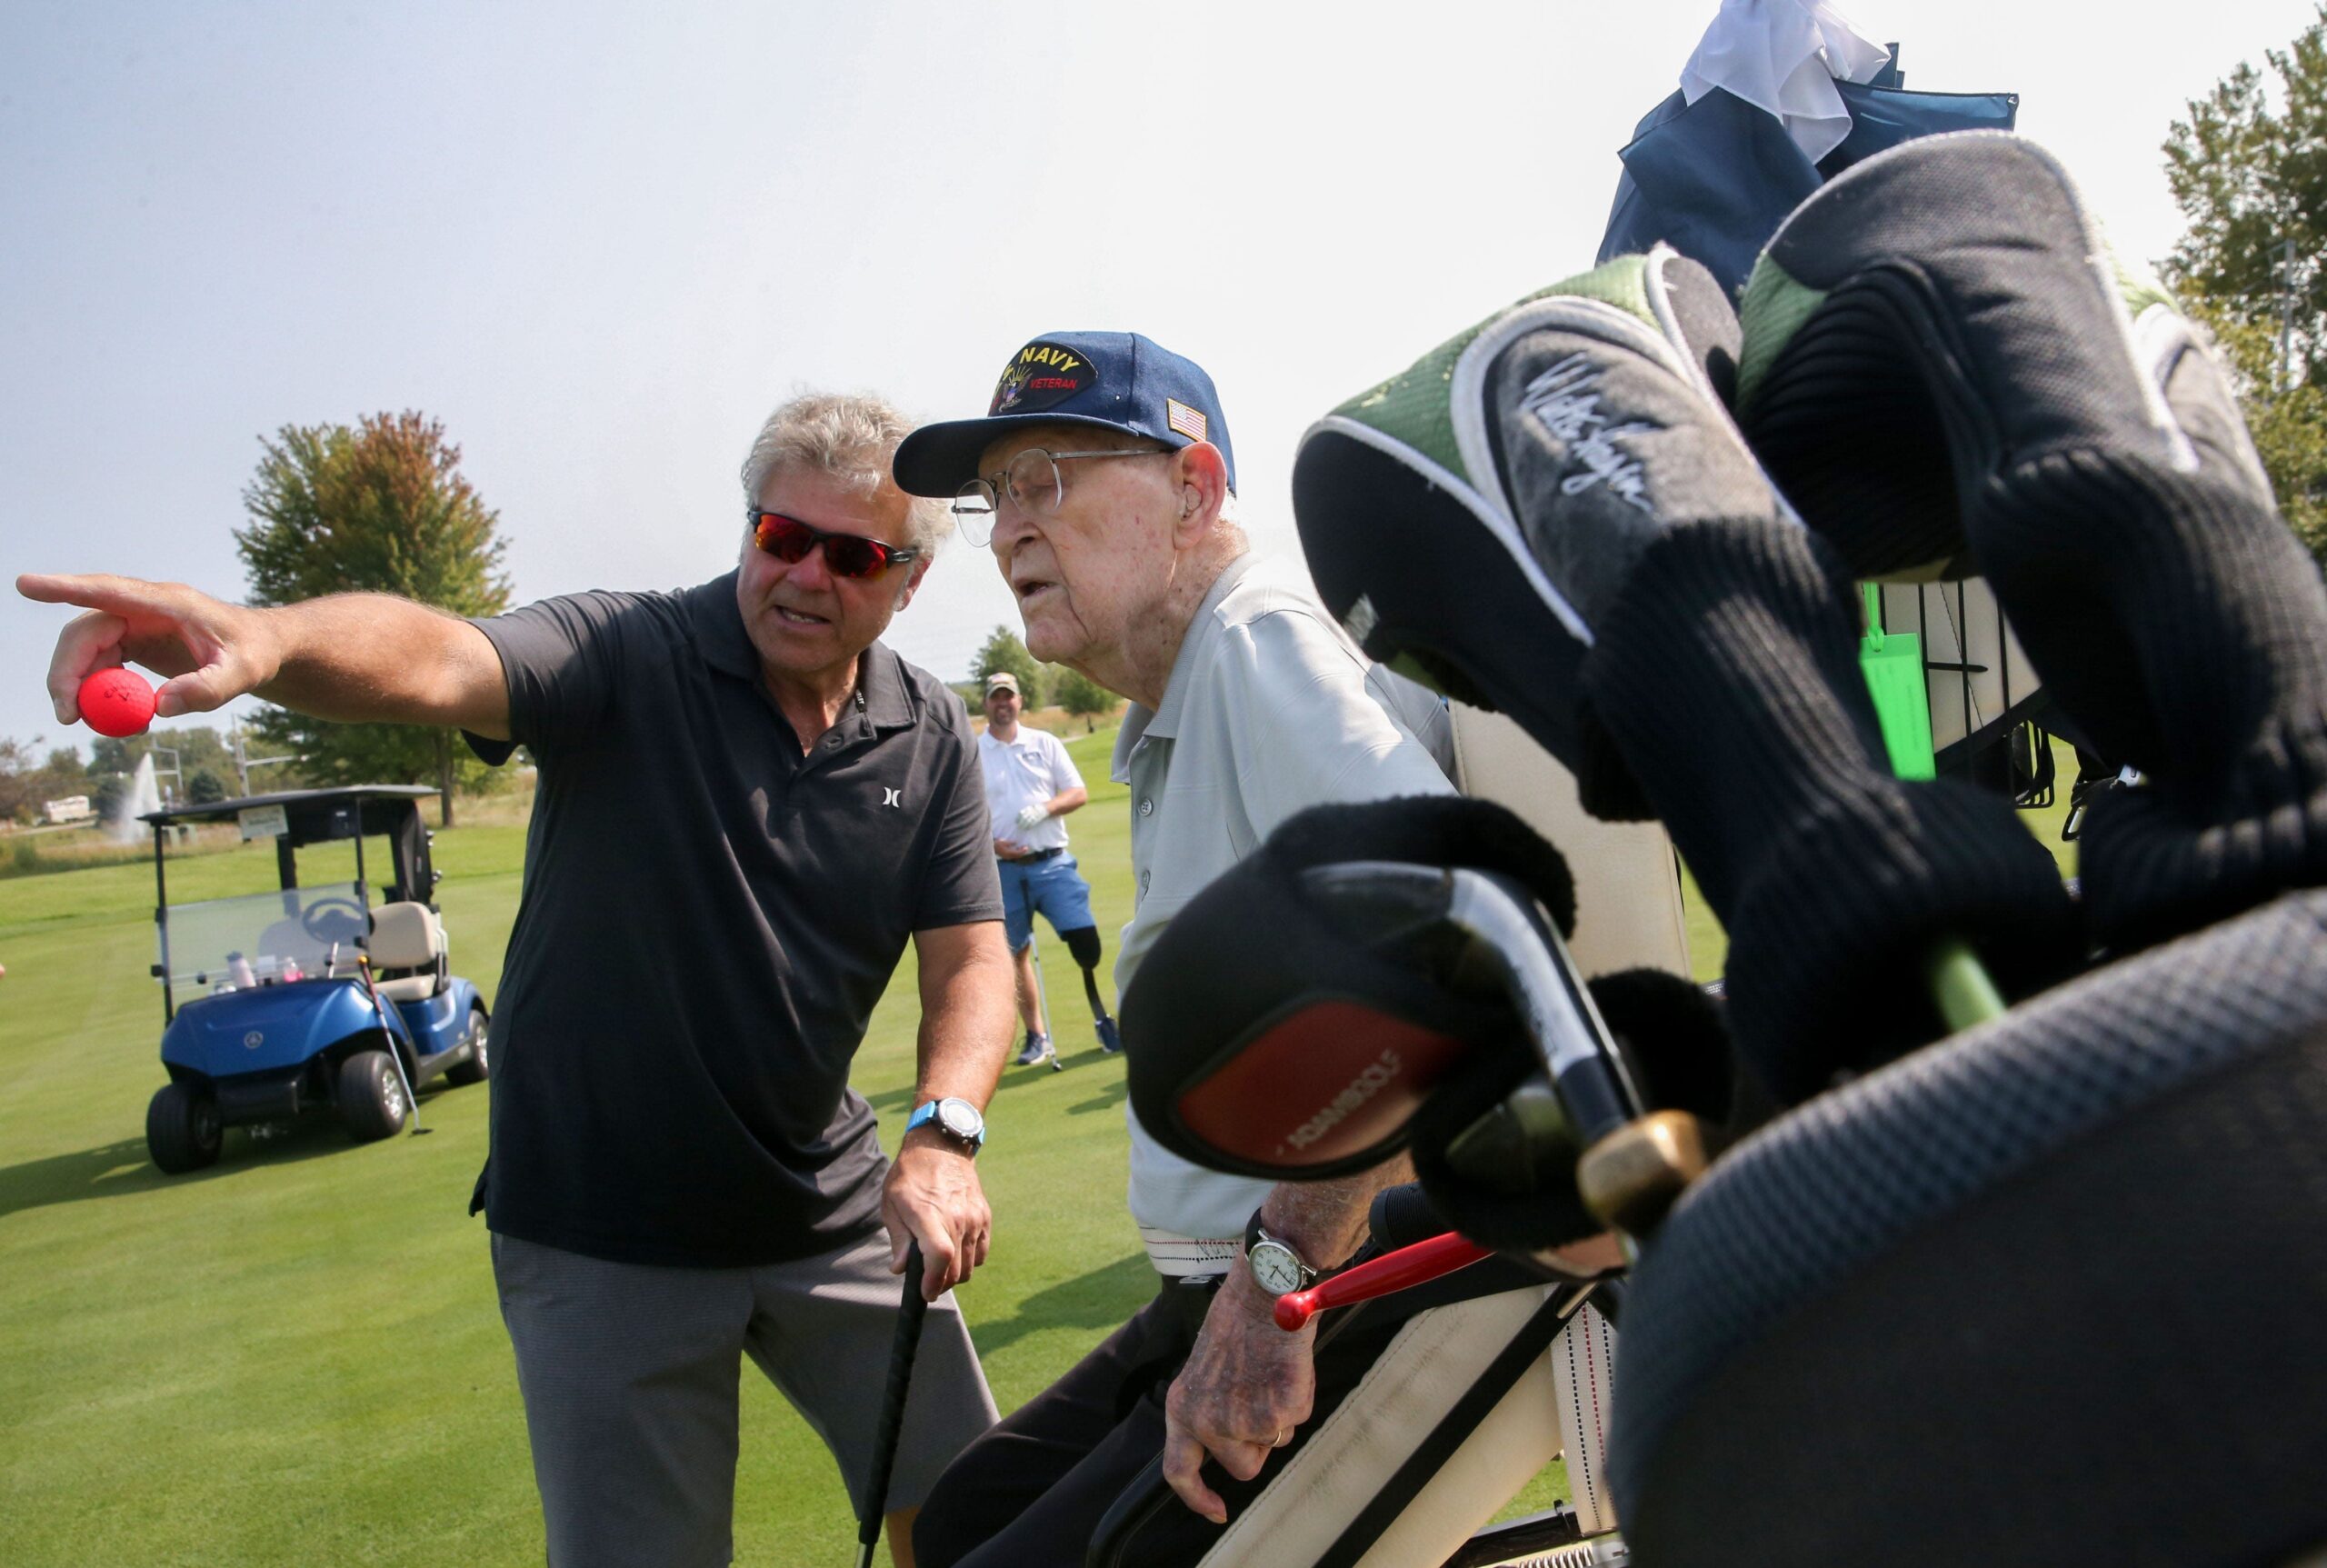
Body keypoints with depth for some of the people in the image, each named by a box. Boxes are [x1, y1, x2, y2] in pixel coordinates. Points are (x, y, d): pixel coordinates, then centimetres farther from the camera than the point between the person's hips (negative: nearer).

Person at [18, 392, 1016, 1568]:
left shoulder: (931, 739, -3)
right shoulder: (625, 656, -14)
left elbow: (970, 955, -5)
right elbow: (436, 659, -33)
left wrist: (942, 1133, -23)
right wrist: (269, 640, -54)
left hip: (827, 1206, 4)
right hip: (603, 1232, -3)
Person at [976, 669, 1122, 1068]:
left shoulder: (1045, 743, 8)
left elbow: (1079, 794, 6)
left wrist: (1046, 808, -12)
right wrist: (991, 843, -12)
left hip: (1052, 863, 0)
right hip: (1004, 870, 0)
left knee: (1085, 941, -9)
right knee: (1017, 954, 6)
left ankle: (1103, 1020, 7)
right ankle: (1037, 1037, 17)